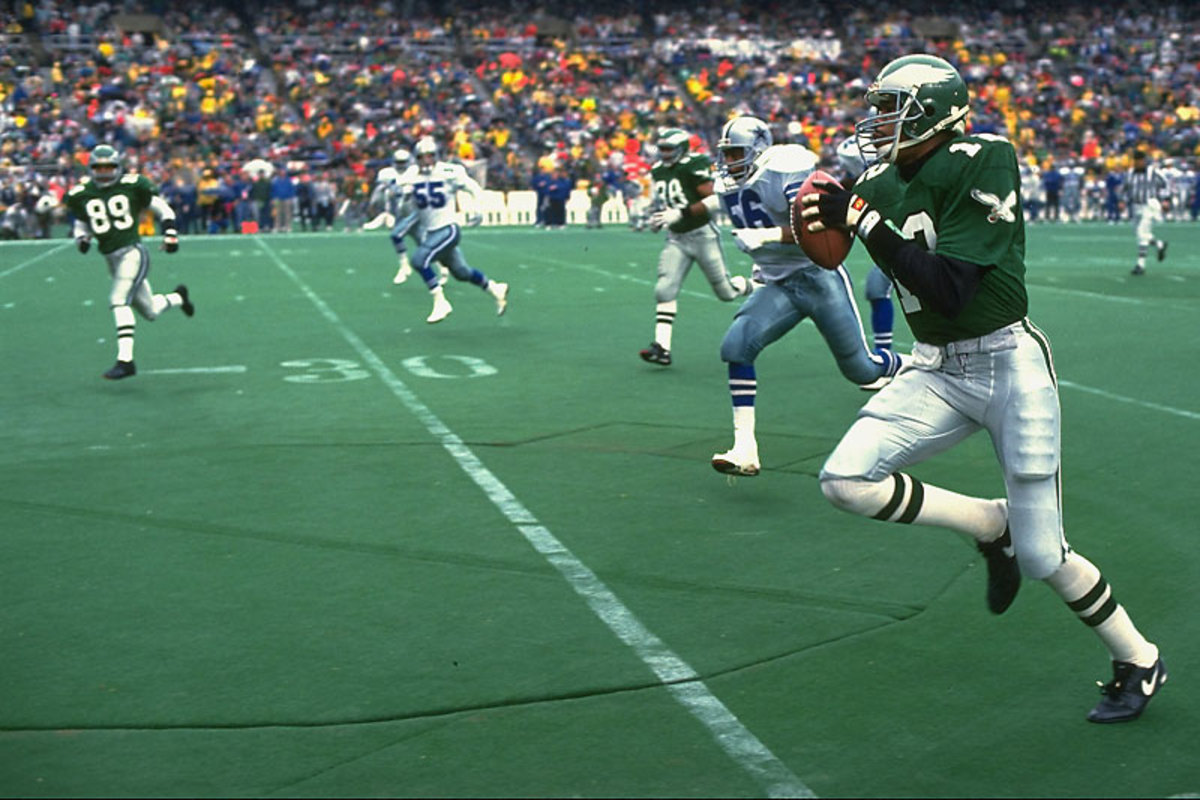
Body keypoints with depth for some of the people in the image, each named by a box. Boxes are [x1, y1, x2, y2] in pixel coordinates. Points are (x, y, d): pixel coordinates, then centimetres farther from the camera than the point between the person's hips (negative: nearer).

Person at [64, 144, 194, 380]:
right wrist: (81, 238, 0)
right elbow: (81, 224, 20)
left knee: (119, 300, -22)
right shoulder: (82, 194, 6)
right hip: (112, 259, 5)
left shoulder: (132, 185, -4)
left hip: (132, 252, -5)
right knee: (150, 311, 13)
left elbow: (162, 208, 5)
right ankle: (178, 297, 46)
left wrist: (170, 232, -3)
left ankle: (125, 360, -21)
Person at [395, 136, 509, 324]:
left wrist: (475, 209, -15)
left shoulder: (449, 173, -11)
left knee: (420, 259, -25)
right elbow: (404, 212, 6)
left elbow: (475, 190, 0)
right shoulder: (411, 177, 0)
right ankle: (495, 289, 39)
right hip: (428, 232, 6)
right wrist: (406, 198, -14)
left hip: (448, 230, -6)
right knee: (461, 272, 17)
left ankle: (441, 303, -15)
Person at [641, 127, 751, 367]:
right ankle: (662, 347, -12)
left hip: (702, 235, -6)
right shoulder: (658, 171, 7)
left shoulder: (695, 166, -16)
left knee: (726, 292, 4)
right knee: (665, 290, -10)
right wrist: (657, 219, 1)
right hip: (676, 239, 6)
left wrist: (679, 214, -28)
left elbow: (713, 200, -22)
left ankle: (757, 287, 37)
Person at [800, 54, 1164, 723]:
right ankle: (991, 525, 7)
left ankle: (1140, 662, 25)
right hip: (935, 370, 6)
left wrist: (865, 222, -23)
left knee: (1040, 555, -2)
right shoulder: (881, 184, 5)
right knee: (845, 480, -13)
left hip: (1009, 364, -6)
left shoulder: (983, 162, -15)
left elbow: (950, 290, -24)